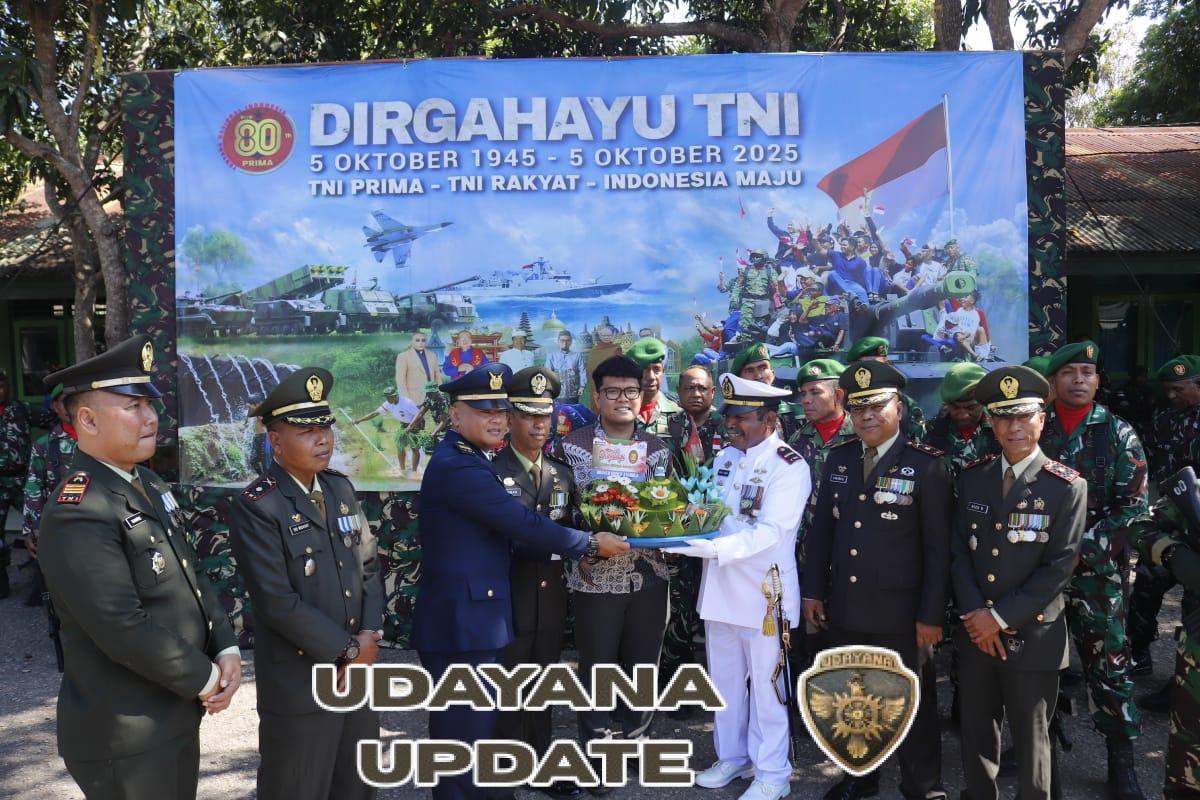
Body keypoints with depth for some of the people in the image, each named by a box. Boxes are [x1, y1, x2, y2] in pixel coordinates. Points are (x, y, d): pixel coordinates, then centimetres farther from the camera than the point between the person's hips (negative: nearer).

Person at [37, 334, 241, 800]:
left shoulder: (149, 485, 7)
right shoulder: (78, 513, -23)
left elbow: (192, 575, 10)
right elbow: (124, 628, -27)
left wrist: (226, 649, -4)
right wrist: (205, 679, -15)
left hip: (177, 713, 9)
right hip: (126, 733, -8)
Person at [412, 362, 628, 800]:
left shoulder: (469, 460, 13)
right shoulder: (457, 466, -21)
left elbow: (507, 526, 15)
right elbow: (525, 524, -21)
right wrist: (592, 543, -9)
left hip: (473, 617, 10)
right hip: (461, 621, -10)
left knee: (475, 725, 21)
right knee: (465, 732, 1)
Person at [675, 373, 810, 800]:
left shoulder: (790, 466, -15)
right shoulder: (726, 457, 7)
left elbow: (771, 532, -23)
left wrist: (713, 548, -34)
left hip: (764, 590, -6)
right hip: (719, 587, 7)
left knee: (765, 686, 7)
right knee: (724, 681, 18)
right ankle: (732, 757, 35)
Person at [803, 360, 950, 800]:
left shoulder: (926, 465, -10)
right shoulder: (839, 458, 4)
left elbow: (938, 547, -11)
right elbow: (821, 529, 9)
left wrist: (931, 614, -12)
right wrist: (814, 590, 7)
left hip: (899, 614, -4)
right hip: (844, 608, 5)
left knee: (911, 705, 12)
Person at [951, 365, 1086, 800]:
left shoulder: (1067, 487, -9)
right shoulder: (971, 475, 3)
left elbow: (1060, 566, -12)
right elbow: (958, 549, 2)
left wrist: (1001, 616, -14)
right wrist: (974, 613, -8)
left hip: (1032, 634, -3)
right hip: (974, 630, 3)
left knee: (1030, 738, 11)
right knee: (975, 731, 15)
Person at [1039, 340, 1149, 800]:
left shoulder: (1118, 433, -1)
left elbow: (1132, 505, -6)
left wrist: (1083, 549, -14)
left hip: (1097, 570, -2)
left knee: (1108, 663, 1)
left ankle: (1121, 763, 15)